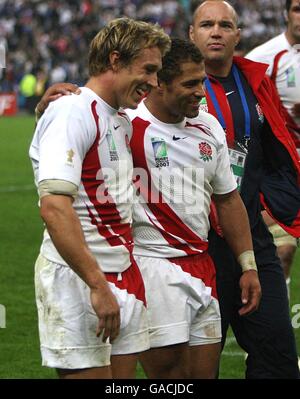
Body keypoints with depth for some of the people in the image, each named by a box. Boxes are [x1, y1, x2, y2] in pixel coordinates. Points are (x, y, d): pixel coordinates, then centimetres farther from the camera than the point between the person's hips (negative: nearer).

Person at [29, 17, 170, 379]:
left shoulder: (122, 121, 16)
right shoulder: (73, 113, -13)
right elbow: (54, 207, -24)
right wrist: (98, 285, -26)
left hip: (124, 278, 9)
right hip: (77, 280, -9)